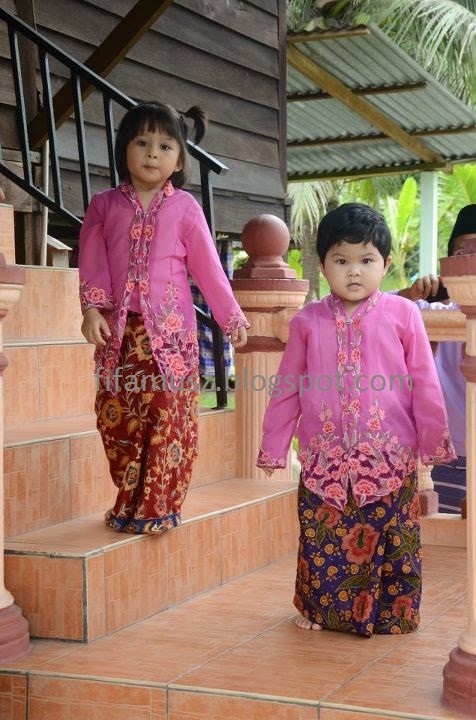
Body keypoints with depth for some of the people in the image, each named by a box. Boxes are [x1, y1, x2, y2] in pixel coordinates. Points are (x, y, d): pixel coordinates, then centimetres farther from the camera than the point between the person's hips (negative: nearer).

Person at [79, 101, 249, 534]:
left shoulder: (184, 208, 4)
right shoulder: (105, 205, 8)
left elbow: (208, 267, 5)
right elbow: (92, 263, 2)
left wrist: (232, 319, 5)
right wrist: (92, 309, -12)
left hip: (170, 328, -2)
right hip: (118, 330, 2)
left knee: (168, 416, -4)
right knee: (116, 416, 5)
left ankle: (158, 506, 7)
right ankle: (129, 502, 19)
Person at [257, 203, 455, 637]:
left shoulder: (402, 315, -3)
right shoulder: (308, 321, 2)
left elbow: (425, 386, 1)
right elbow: (287, 389, 7)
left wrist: (431, 446, 2)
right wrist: (273, 448, 7)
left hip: (390, 461, -1)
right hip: (324, 461, 1)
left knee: (390, 543, 8)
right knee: (322, 543, 9)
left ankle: (392, 615, 25)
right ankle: (320, 611, 28)